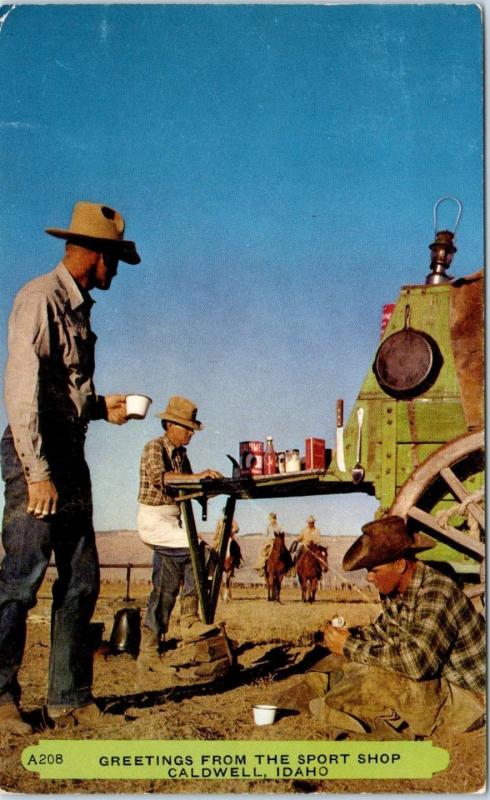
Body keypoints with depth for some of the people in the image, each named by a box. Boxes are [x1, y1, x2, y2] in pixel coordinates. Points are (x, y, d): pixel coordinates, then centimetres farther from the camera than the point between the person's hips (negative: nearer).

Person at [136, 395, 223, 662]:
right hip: (153, 518, -9)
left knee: (166, 588, 5)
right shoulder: (154, 448, -10)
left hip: (173, 519, 9)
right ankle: (189, 621, -21)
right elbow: (159, 477, -29)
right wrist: (196, 477, -39)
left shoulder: (181, 454, 15)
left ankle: (149, 650, 10)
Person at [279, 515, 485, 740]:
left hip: (466, 698, -9)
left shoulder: (437, 594, -28)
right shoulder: (394, 591, -1)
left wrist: (352, 647, -28)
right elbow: (384, 629, 16)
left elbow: (417, 661, -38)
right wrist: (350, 634, -6)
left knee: (376, 680, -27)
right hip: (433, 682, 9)